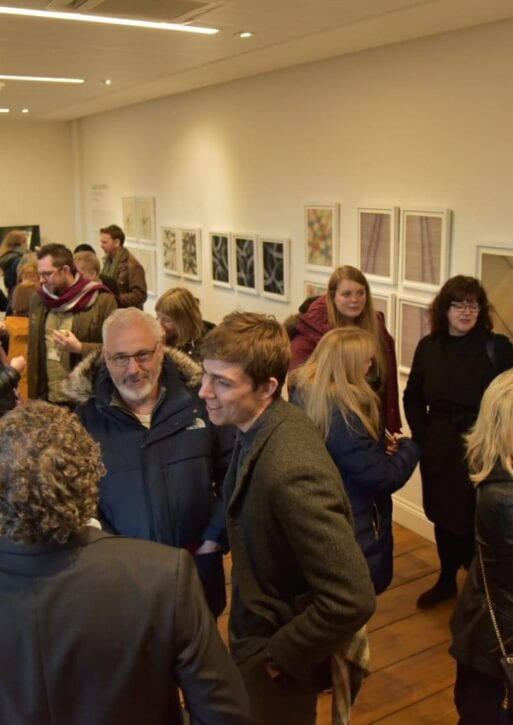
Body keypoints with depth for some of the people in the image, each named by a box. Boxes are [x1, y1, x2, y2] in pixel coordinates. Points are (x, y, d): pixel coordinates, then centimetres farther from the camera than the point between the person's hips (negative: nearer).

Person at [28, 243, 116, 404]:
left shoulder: (102, 300, -10)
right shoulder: (38, 300, 9)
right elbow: (33, 351, 14)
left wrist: (80, 348, -20)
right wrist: (33, 395, 9)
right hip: (47, 398, 5)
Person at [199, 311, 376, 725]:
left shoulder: (291, 473, -37)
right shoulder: (271, 423, -10)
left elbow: (352, 601, -34)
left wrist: (278, 655, -22)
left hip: (276, 662, -8)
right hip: (258, 627, 8)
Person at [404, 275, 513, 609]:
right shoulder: (429, 346, 1)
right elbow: (413, 397, 9)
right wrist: (422, 436, 0)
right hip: (439, 448, 4)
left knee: (475, 520, 1)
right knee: (443, 515, 17)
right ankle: (447, 581, 37)